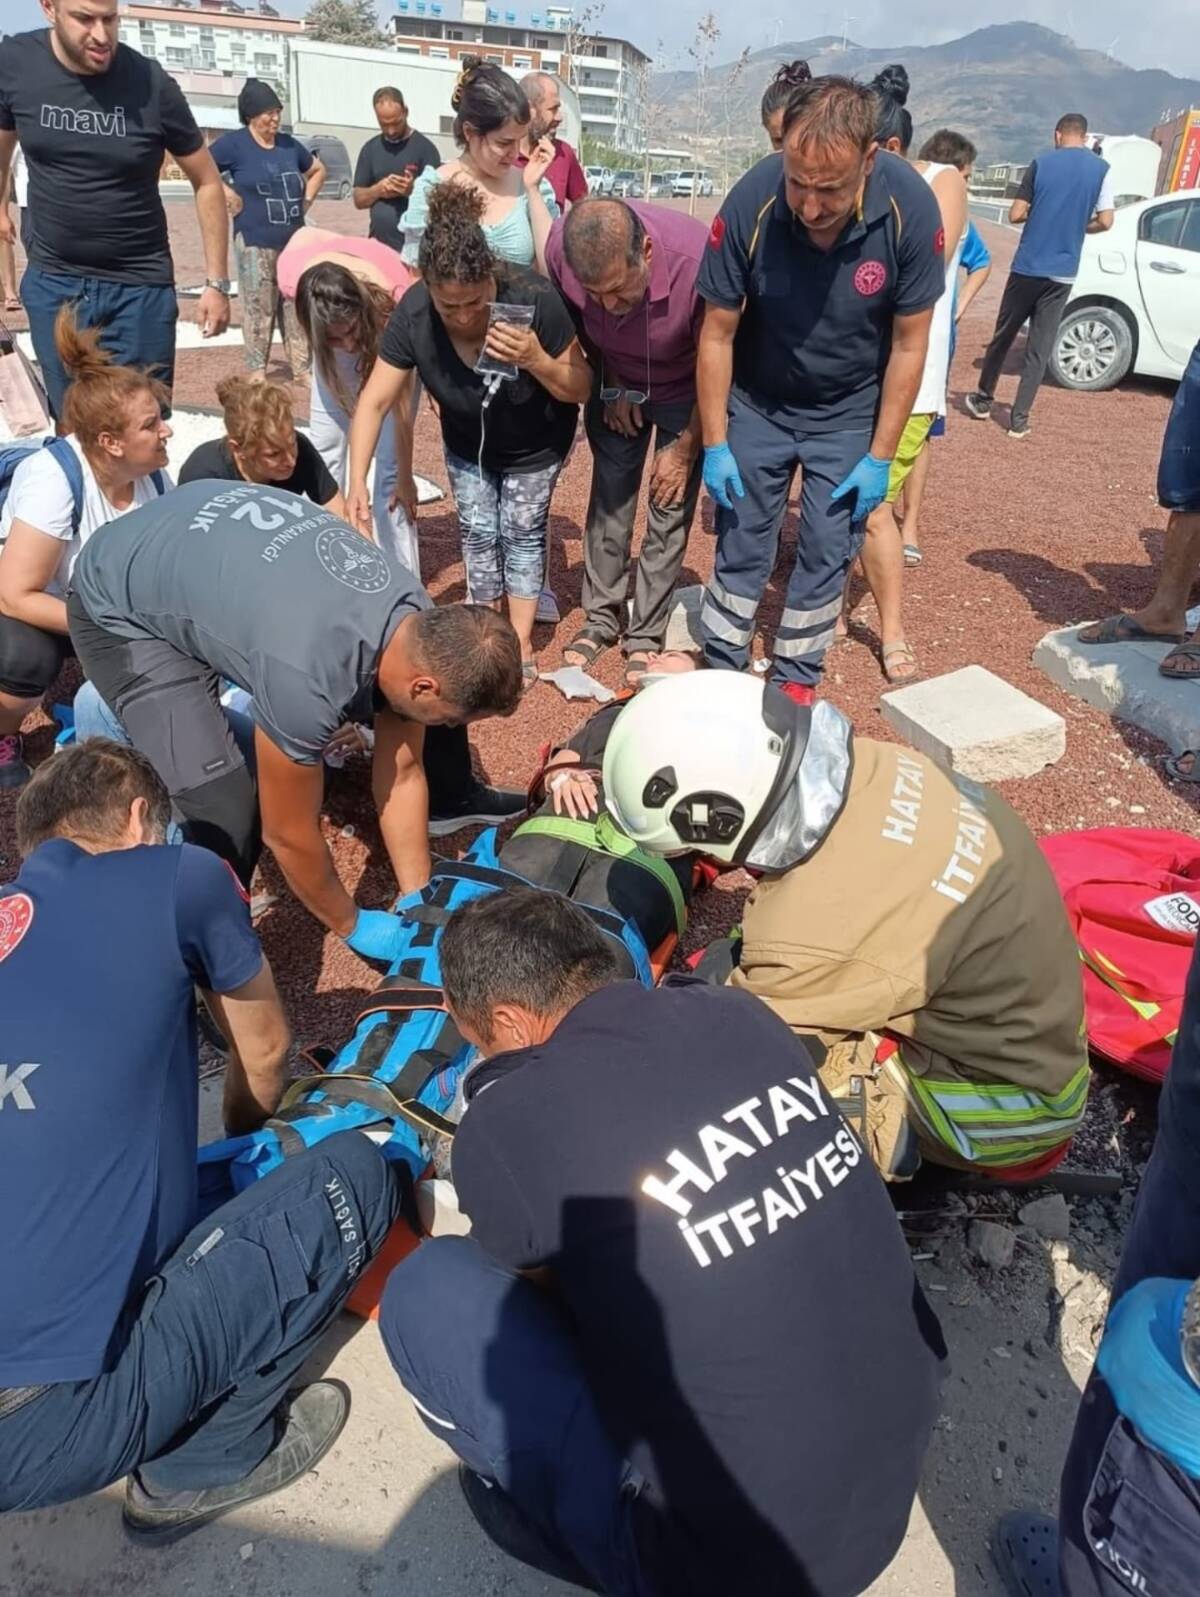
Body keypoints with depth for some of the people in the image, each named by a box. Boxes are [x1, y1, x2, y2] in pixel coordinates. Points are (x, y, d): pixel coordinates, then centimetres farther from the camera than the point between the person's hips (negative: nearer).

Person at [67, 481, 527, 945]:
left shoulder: (417, 617, -17)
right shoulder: (306, 680, -40)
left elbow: (402, 773, -6)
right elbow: (289, 835, -24)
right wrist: (352, 926, -8)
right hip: (122, 606, -6)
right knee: (224, 812, -24)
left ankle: (451, 798, 30)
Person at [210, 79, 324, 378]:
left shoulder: (288, 144, 11)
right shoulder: (234, 144, -4)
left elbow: (318, 170, 28)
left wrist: (306, 200, 15)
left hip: (294, 241, 5)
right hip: (255, 243, -5)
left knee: (297, 307, 7)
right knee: (259, 311, -3)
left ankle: (302, 369, 13)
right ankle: (257, 372, 6)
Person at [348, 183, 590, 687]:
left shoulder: (534, 300, -36)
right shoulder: (413, 314, -30)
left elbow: (580, 389, -25)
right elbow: (375, 402, -25)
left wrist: (537, 360, -46)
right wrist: (357, 482, -35)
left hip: (535, 445, -2)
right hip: (467, 442, 3)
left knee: (521, 531, 0)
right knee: (477, 531, 6)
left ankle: (520, 642, 14)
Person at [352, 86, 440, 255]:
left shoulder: (424, 147, -1)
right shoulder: (370, 149, 11)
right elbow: (358, 200, 12)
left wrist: (413, 190, -24)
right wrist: (377, 190, -9)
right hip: (379, 243, 5)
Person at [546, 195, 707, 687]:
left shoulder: (696, 259, -38)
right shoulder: (561, 248, -28)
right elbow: (577, 323, -3)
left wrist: (685, 448, -13)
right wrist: (612, 386, -2)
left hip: (685, 392, -3)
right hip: (616, 383, 3)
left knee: (670, 512, -3)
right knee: (608, 499, 4)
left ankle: (646, 635, 9)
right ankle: (601, 616, 19)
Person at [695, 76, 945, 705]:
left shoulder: (911, 208, -24)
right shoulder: (751, 202, -25)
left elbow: (909, 343, -13)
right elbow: (718, 333, -13)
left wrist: (880, 457, -11)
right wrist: (715, 445, -11)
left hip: (849, 414, 0)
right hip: (757, 405, 0)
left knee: (827, 556, 5)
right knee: (740, 548, 5)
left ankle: (795, 683, 21)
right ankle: (719, 672, 21)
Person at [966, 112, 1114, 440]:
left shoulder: (1041, 162, 0)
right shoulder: (1101, 169, 1)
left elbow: (1015, 215, -2)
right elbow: (1105, 221, -3)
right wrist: (1079, 225, 17)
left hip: (1028, 266, 0)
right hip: (1062, 272, 0)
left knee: (1003, 334, 15)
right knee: (1040, 347, 5)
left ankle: (983, 399, 25)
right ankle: (1019, 418, 4)